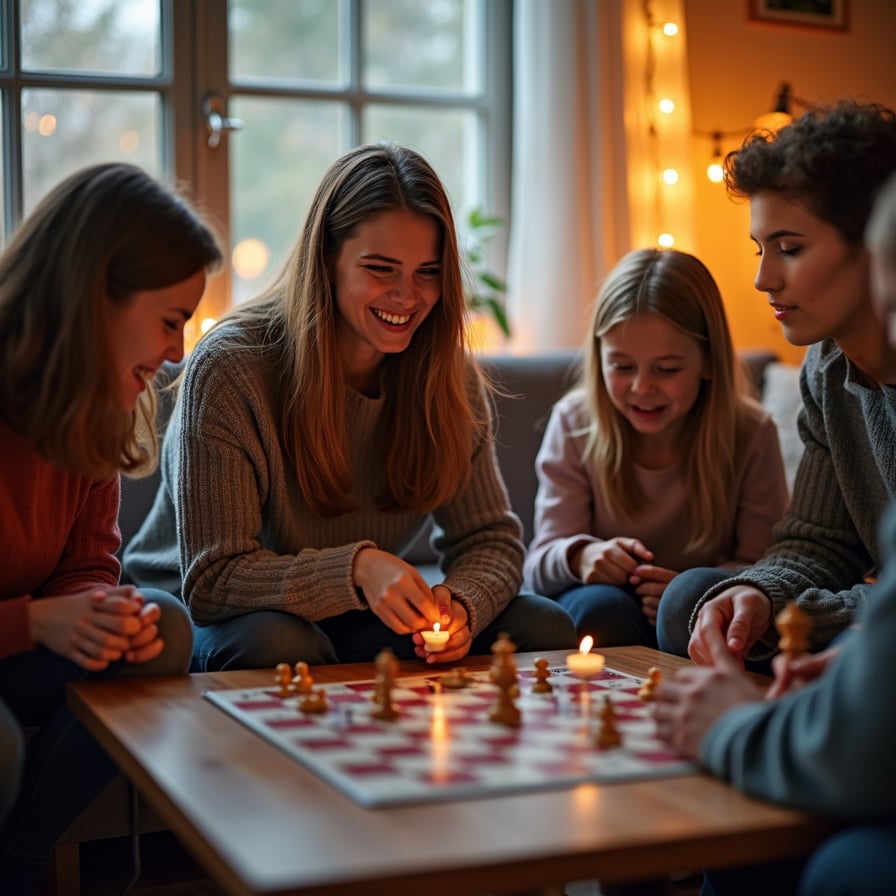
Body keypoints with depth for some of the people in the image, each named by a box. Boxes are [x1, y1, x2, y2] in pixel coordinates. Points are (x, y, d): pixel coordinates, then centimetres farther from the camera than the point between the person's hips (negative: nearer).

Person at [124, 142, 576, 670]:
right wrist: (354, 568, -39)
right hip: (214, 622, -5)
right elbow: (212, 581, -24)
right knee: (278, 644, -39)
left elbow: (491, 538, -2)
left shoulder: (448, 372, -5)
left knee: (545, 628, -11)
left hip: (356, 622, 5)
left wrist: (461, 604, -26)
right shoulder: (231, 369, -22)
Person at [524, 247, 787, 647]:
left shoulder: (751, 434, -9)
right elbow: (540, 564, -8)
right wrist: (581, 556, -34)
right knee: (601, 606, -34)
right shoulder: (574, 424, -7)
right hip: (605, 600, 1)